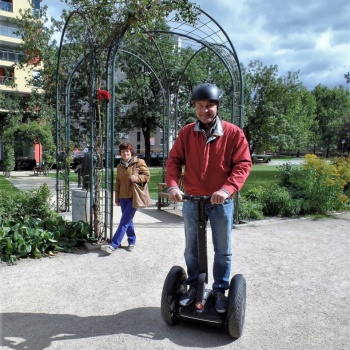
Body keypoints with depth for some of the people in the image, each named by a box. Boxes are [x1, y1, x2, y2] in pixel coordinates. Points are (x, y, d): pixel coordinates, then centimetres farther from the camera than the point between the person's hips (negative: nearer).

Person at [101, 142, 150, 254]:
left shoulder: (139, 162, -4)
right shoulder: (119, 166, 12)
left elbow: (147, 176, -3)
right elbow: (118, 183, 15)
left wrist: (137, 178, -21)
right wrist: (117, 198, 13)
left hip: (134, 197, -6)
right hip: (123, 197, 6)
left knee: (124, 221, -7)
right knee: (128, 221, 13)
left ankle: (114, 245, -5)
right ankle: (132, 242, 27)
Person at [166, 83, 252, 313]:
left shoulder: (233, 133, -8)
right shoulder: (186, 133, 0)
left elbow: (243, 164, -11)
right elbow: (174, 160, 0)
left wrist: (227, 189, -26)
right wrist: (172, 185, -18)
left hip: (221, 202, -2)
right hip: (192, 200, 2)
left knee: (223, 251, 11)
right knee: (191, 249, 15)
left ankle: (220, 290, 30)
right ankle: (193, 287, 35)